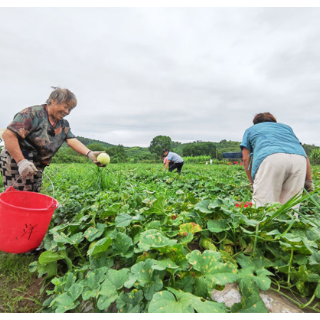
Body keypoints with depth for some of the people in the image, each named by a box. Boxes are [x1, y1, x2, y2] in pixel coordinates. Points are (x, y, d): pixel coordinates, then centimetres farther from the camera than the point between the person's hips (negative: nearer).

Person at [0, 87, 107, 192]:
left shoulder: (63, 125, 9)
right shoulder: (33, 113, -13)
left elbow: (72, 141, -8)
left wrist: (89, 153, -28)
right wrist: (21, 161, -28)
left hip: (37, 167, 8)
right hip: (16, 162, -7)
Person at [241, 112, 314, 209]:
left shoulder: (250, 130, 32)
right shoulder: (286, 127, 39)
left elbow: (246, 159, 19)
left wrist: (252, 182, 22)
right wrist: (309, 180, 27)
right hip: (299, 160, 4)